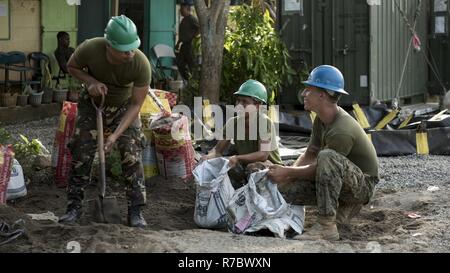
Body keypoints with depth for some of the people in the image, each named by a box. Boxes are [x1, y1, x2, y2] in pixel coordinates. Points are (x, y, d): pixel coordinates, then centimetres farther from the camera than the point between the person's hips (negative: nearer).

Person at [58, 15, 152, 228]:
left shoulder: (141, 64, -33)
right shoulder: (89, 49, -32)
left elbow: (136, 105, -23)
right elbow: (72, 67, -8)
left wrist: (116, 135, -30)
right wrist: (90, 81, -27)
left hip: (124, 107, -1)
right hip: (92, 103, 1)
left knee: (132, 155, -11)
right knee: (81, 153, -4)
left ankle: (136, 211, -2)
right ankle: (74, 206, 10)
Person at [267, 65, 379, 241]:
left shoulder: (342, 131, -30)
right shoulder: (321, 119, 0)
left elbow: (318, 168, -22)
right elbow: (309, 155, 4)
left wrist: (287, 172, -15)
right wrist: (285, 174, -11)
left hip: (362, 185, -9)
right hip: (343, 181, 9)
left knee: (327, 157, -38)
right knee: (287, 188, -7)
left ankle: (326, 226, -33)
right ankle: (345, 206, 7)